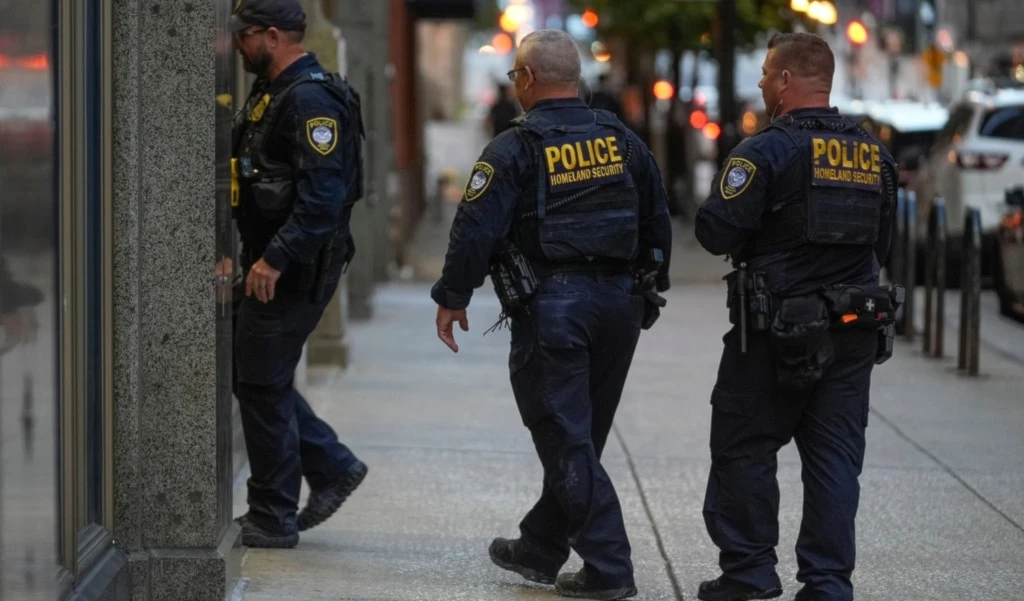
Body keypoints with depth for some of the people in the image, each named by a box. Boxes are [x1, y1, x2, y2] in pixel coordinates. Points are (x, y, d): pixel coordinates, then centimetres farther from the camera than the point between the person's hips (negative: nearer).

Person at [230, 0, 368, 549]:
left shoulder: (311, 100, -19)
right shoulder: (272, 93, 15)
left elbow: (323, 194, -27)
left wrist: (276, 258, -28)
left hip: (294, 270, -10)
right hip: (272, 261, 10)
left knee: (262, 384, -3)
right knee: (259, 378, 15)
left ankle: (273, 520, 7)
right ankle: (332, 467, 23)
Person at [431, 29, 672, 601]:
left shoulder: (514, 150, -10)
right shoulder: (623, 141, 8)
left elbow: (477, 228, -13)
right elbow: (658, 221, 14)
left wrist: (452, 298, -2)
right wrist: (651, 287, 25)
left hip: (551, 306, -6)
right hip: (620, 305, 6)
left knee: (568, 443, -2)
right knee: (581, 438, 16)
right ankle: (540, 549, 29)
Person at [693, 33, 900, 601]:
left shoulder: (769, 150, -13)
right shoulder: (874, 155, 8)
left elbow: (716, 230, -16)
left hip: (778, 331, -5)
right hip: (854, 331, 6)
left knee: (743, 448, 7)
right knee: (835, 457, 8)